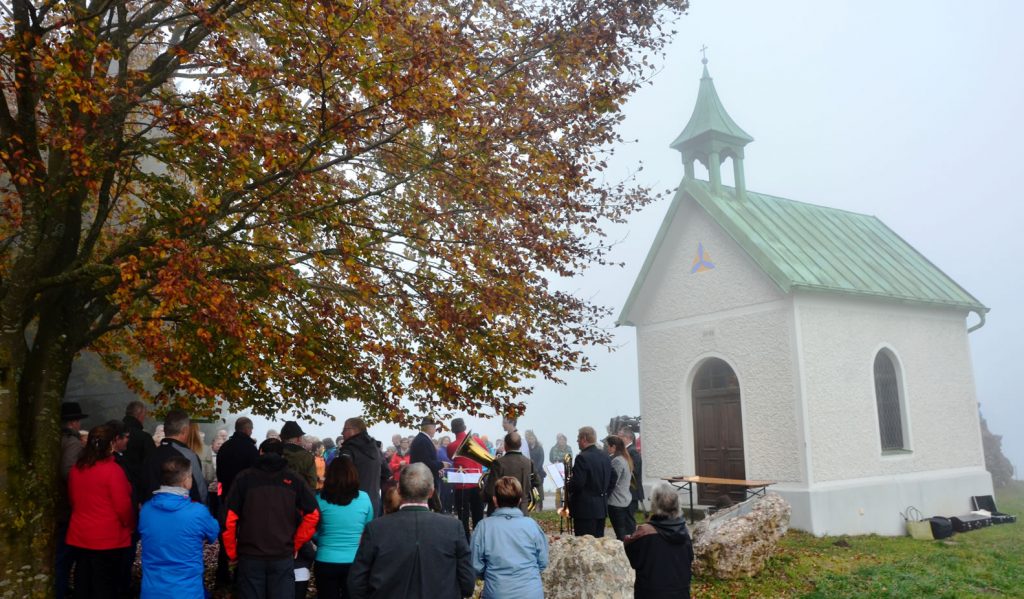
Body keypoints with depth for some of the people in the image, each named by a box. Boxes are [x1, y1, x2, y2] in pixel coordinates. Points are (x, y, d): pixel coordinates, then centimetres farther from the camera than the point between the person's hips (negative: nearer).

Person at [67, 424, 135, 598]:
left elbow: (73, 501, 15)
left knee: (83, 585, 14)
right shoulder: (113, 470, -18)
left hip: (79, 536, 6)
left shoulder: (76, 469, 2)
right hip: (108, 539, -6)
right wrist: (131, 526, 3)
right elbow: (123, 506, -15)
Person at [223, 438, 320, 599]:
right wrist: (295, 544, 4)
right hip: (283, 557, 0)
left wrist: (232, 553, 3)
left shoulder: (244, 478, -2)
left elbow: (229, 518, -7)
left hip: (250, 556, 0)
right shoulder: (293, 479, -1)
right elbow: (313, 514, -6)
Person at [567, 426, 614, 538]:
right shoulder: (605, 457, 10)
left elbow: (577, 483, -20)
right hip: (602, 508, 8)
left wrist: (567, 485, -1)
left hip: (585, 509, -8)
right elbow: (612, 482, 13)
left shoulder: (582, 458, -16)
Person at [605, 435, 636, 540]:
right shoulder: (625, 459, 11)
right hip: (626, 500, 9)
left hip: (616, 502, -9)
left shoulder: (617, 461, -17)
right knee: (629, 532, 13)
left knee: (620, 534, -4)